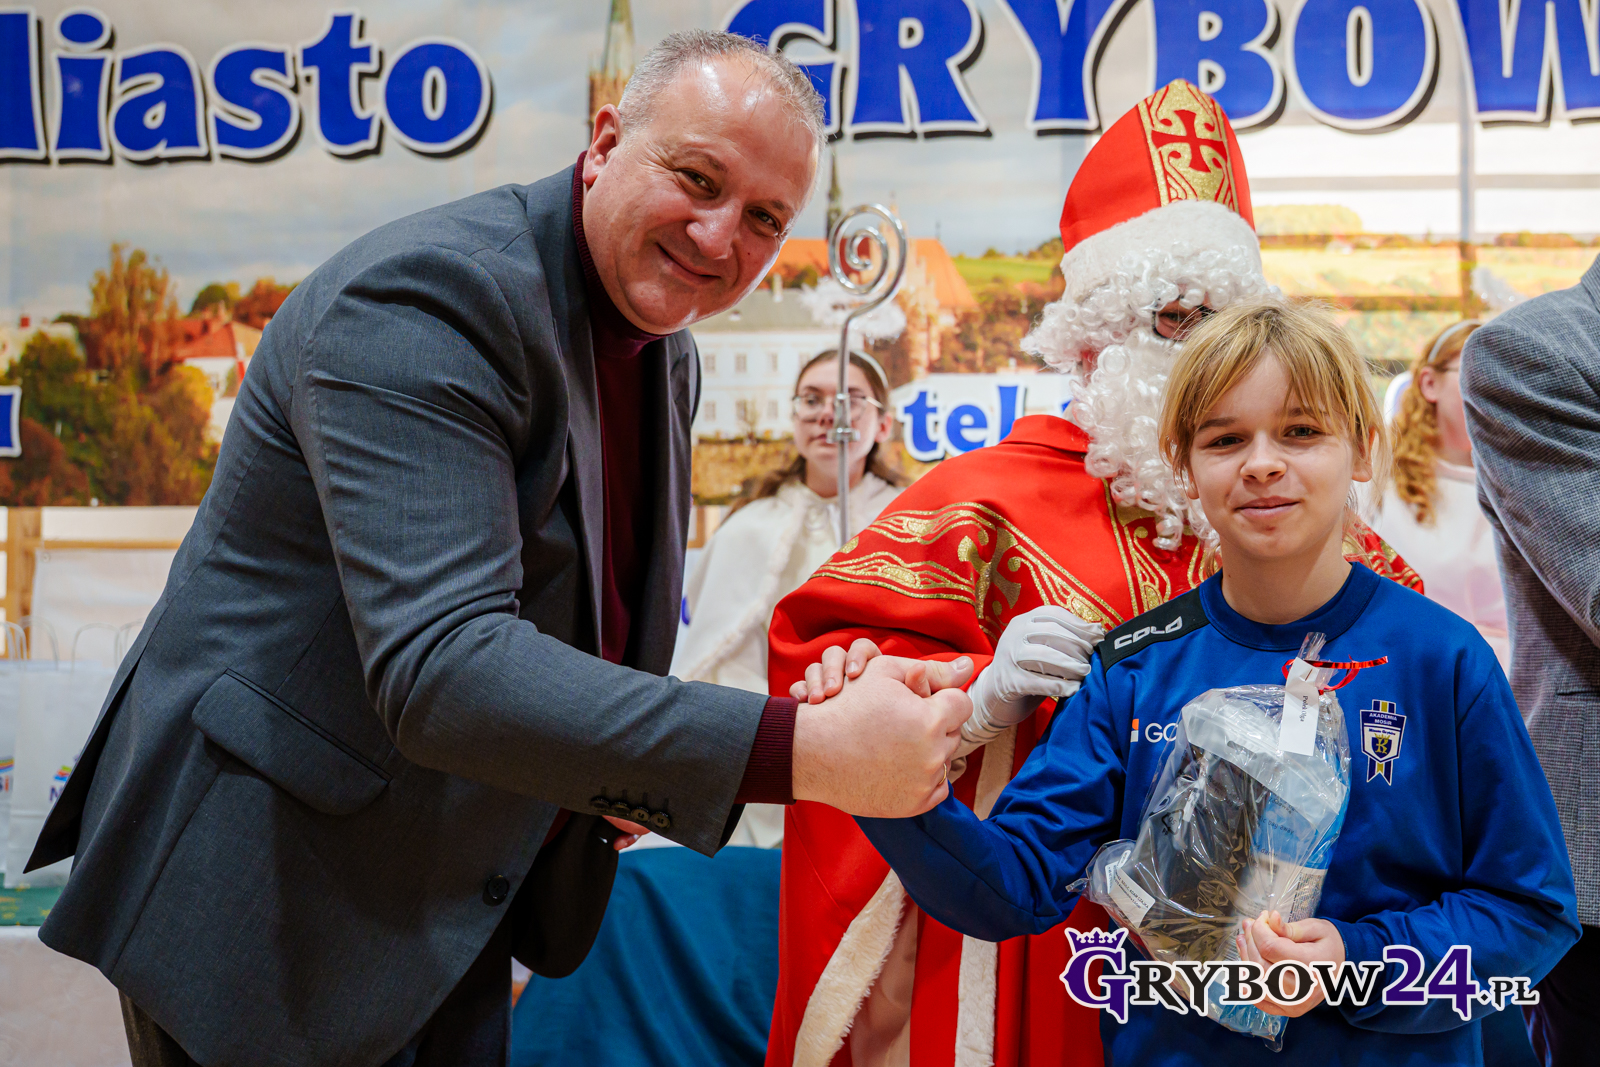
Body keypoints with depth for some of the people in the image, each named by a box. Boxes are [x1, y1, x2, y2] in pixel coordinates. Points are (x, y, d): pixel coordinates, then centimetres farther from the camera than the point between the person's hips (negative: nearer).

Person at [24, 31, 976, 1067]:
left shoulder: (669, 356, 6)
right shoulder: (426, 297, -24)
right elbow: (438, 668, -35)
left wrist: (617, 766, -2)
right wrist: (799, 750, -40)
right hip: (272, 892, -8)